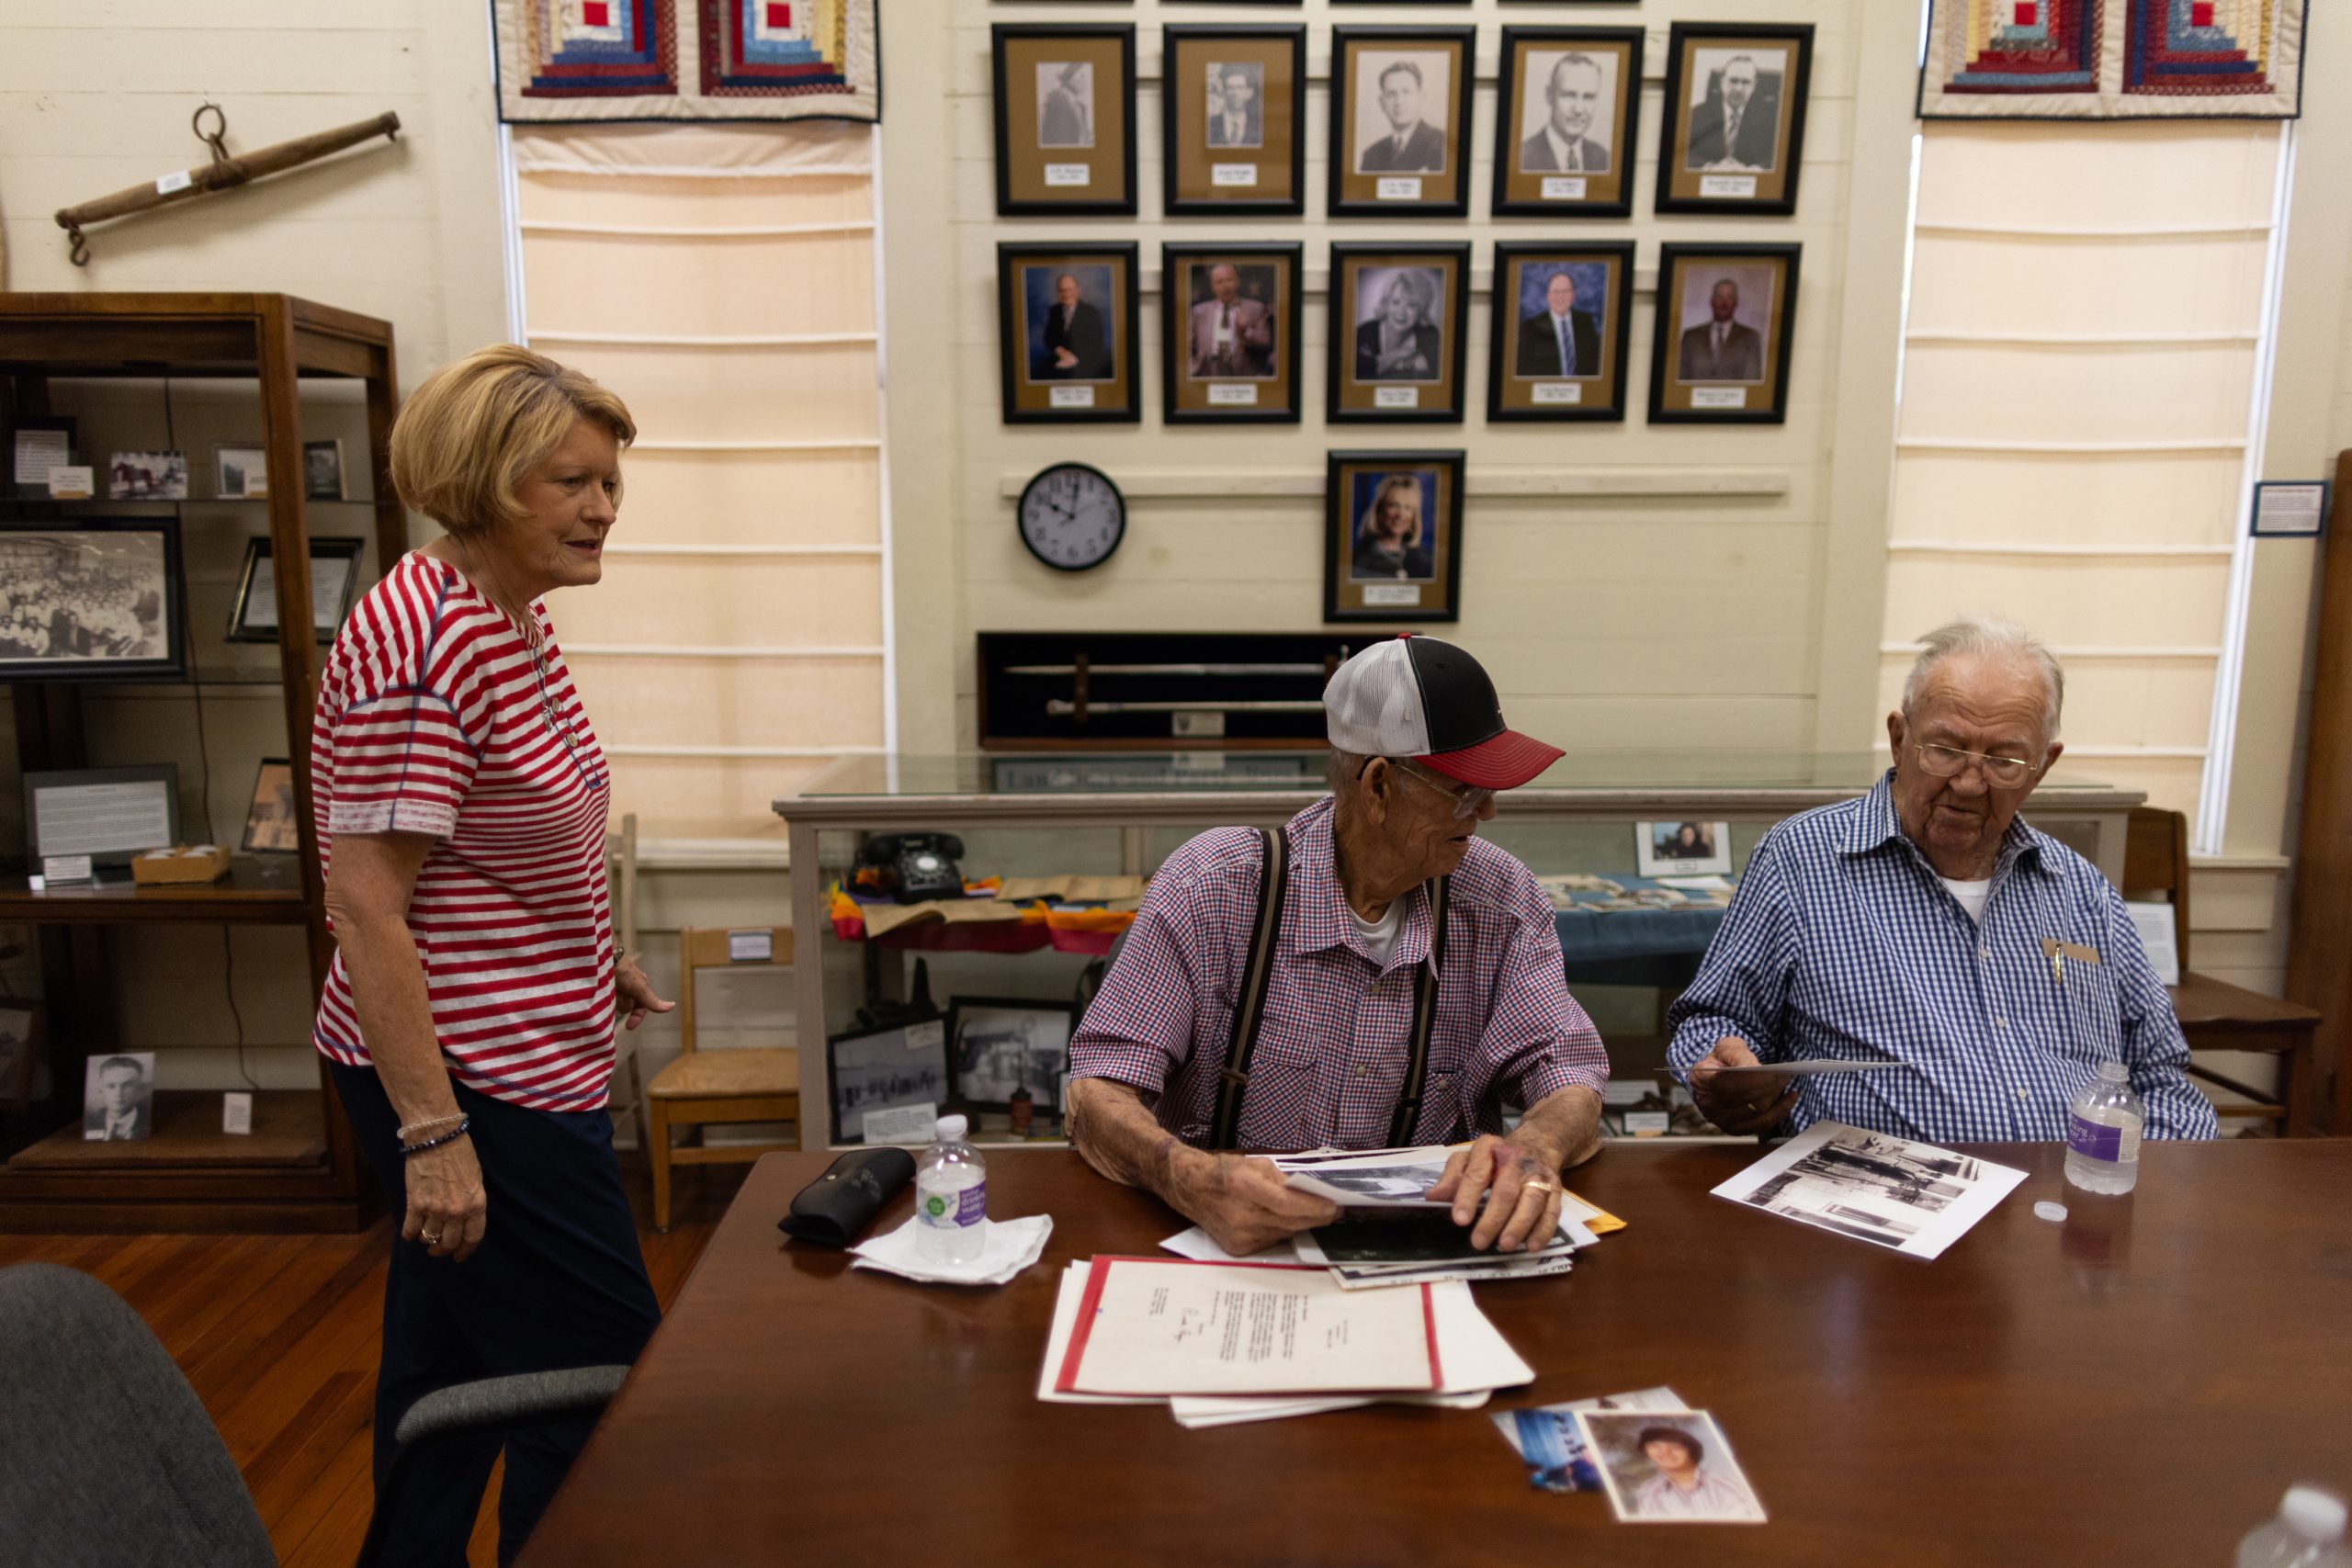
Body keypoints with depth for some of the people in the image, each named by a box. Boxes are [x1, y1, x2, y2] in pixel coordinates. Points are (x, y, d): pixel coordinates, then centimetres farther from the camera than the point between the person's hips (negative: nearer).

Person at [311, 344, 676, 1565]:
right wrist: (434, 1132, -24)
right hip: (473, 1084, -10)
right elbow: (365, 902, -24)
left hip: (499, 1063, 10)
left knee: (449, 1358, 22)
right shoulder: (420, 642, -22)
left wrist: (592, 957, 20)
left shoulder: (510, 618, 9)